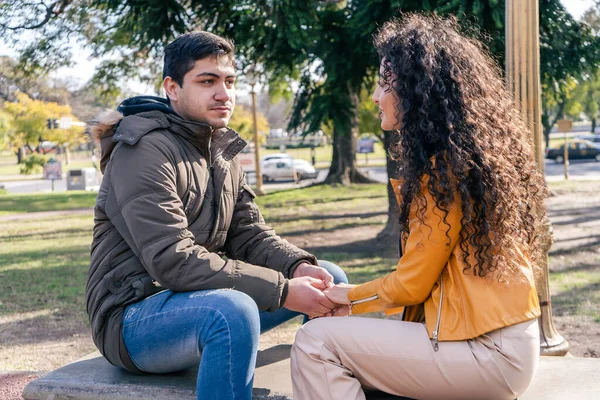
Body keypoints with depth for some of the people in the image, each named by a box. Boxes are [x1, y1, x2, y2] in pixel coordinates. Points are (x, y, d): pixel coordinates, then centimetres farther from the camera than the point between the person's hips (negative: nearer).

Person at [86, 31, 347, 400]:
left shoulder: (224, 150, 10)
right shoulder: (145, 151, -17)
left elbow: (250, 236, 6)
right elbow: (172, 261, -27)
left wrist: (301, 268, -16)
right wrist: (282, 290, -28)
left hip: (210, 301, 9)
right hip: (135, 317, -8)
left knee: (330, 277, 4)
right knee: (233, 309, -39)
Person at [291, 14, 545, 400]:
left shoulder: (443, 166, -16)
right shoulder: (464, 153, 13)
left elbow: (412, 283, -12)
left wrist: (351, 295, 6)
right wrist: (358, 300, 13)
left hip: (488, 351, -9)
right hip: (497, 335, 9)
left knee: (316, 343, -10)